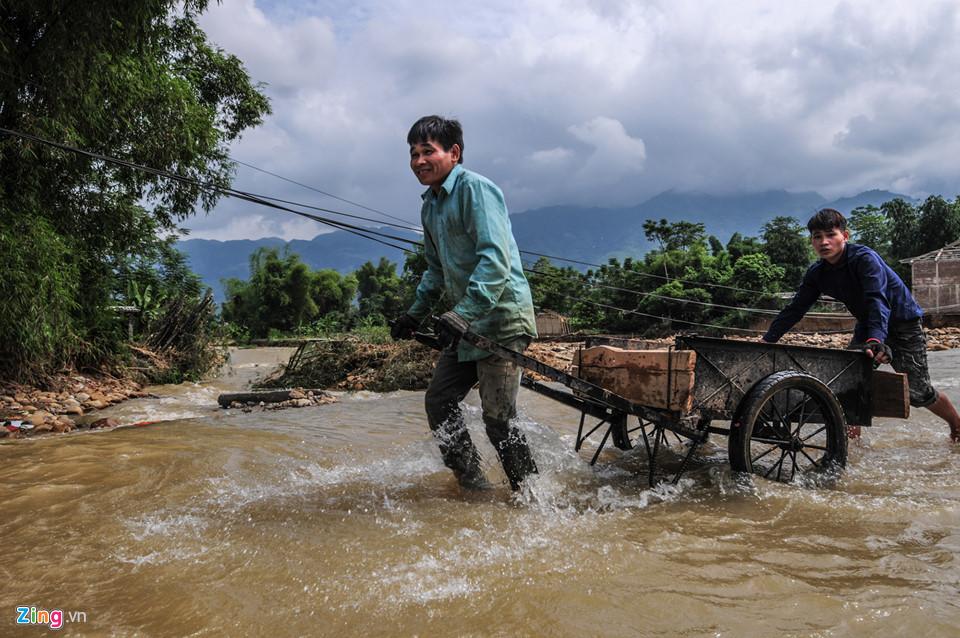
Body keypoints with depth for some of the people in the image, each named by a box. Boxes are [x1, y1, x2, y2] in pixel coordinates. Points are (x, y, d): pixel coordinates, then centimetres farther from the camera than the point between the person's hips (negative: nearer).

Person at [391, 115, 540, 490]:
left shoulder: (475, 188, -14)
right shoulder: (430, 204, 15)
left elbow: (496, 259, -25)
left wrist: (463, 313, -32)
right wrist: (416, 313, 20)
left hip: (502, 317, -10)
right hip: (467, 322, 10)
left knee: (498, 417, -7)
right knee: (439, 402, 11)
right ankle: (473, 485, 24)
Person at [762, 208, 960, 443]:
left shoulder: (864, 258, -28)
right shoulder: (817, 273, -9)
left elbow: (877, 300, -41)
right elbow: (795, 309, -6)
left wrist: (876, 339, -56)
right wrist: (767, 340, -13)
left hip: (904, 324, -6)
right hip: (867, 325, 6)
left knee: (917, 392, -4)